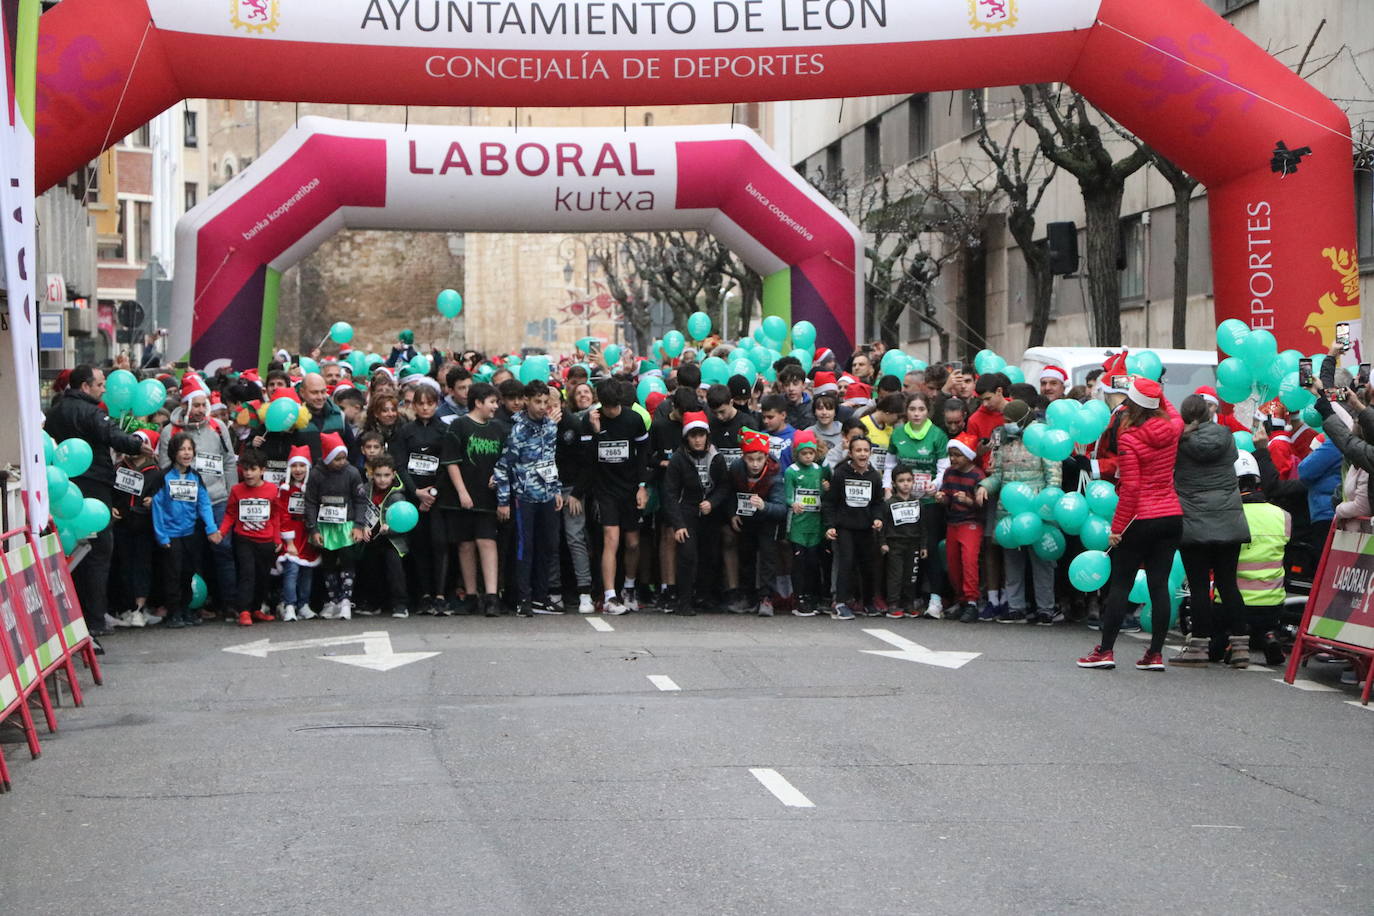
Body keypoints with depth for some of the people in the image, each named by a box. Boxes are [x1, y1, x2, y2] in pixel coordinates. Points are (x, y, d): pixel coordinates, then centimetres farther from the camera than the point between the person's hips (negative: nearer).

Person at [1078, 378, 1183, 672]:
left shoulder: (1129, 439, -13)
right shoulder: (1172, 429, 3)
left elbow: (1130, 488, -16)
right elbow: (1173, 413, 30)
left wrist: (1117, 527, -11)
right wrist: (1155, 391, 37)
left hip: (1140, 519, -5)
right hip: (1171, 516, 6)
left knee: (1120, 584, 2)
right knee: (1159, 583, 7)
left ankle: (1105, 650, 5)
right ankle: (1156, 653, 7)